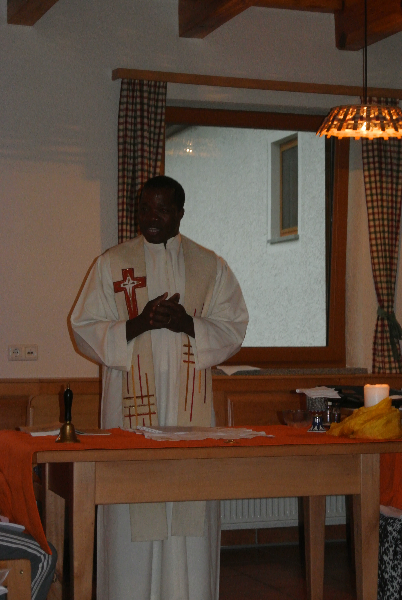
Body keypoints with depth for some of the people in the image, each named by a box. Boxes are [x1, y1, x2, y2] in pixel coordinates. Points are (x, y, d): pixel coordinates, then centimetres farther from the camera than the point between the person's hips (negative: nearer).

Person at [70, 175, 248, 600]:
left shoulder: (209, 266, 10)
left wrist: (189, 324, -11)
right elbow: (85, 329, 2)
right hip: (131, 404, -1)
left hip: (190, 406, 1)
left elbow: (233, 328, 7)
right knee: (132, 512, -3)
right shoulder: (112, 264, 6)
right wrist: (137, 324, -14)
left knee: (190, 511, 0)